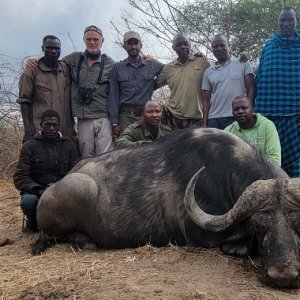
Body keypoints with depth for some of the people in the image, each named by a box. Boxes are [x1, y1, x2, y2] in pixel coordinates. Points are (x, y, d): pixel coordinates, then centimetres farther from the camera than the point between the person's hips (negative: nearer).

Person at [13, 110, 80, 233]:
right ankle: (32, 221, 2)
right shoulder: (29, 146, 1)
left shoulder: (69, 145, 8)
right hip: (36, 191, -2)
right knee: (28, 200, -36)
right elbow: (20, 177, -6)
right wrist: (38, 190, -24)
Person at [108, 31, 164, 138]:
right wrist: (114, 123, -2)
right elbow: (113, 96, 5)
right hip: (125, 116, -1)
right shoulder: (117, 68, 10)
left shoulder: (153, 65, 11)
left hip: (146, 115, 1)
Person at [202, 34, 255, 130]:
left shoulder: (243, 63, 6)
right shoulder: (208, 72, 13)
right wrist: (205, 123, 4)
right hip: (214, 119, 3)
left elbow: (250, 89, 3)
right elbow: (206, 99, 12)